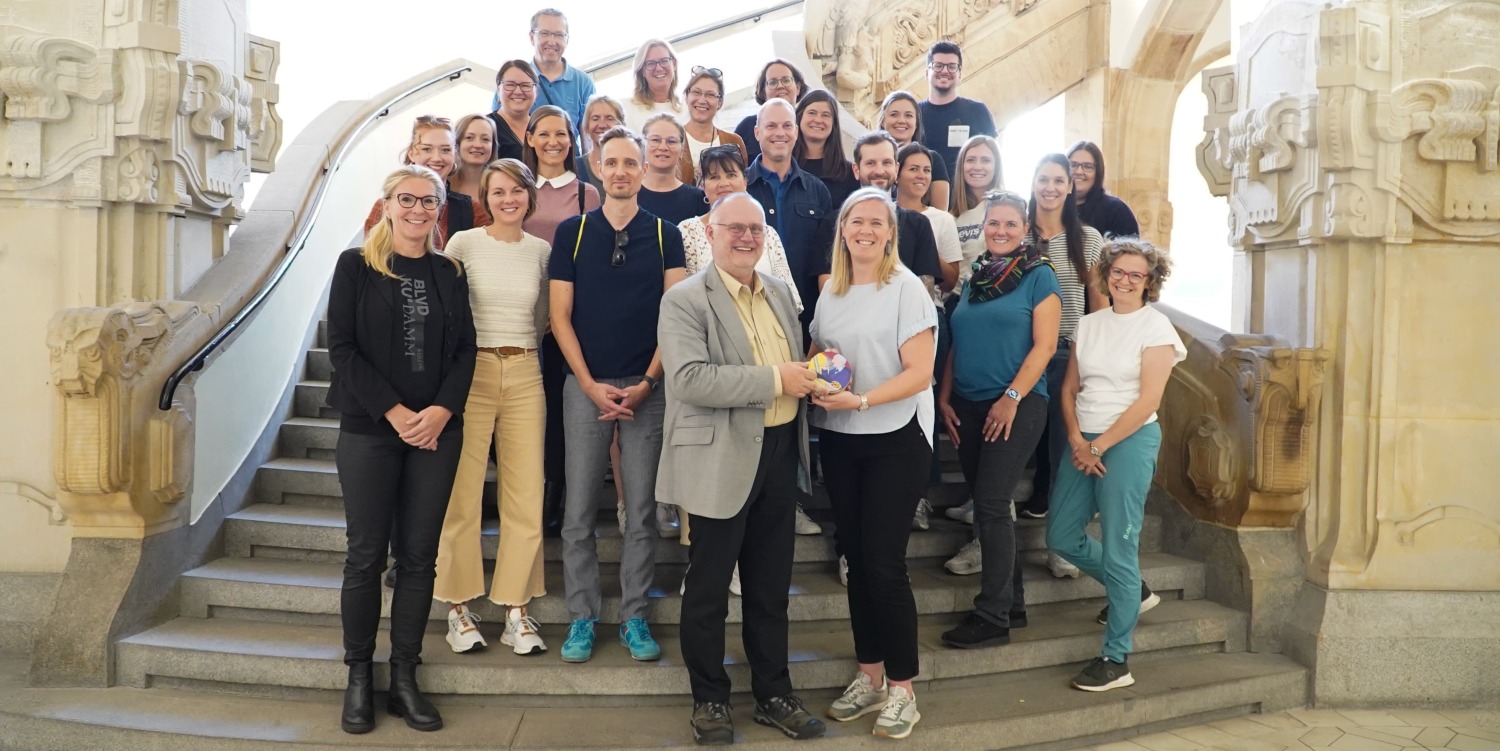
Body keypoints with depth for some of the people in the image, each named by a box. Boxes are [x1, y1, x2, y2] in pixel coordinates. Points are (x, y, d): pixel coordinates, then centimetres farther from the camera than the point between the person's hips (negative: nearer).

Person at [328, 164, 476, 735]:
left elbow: (465, 349, 5)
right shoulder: (356, 265, 2)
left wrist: (441, 410, -11)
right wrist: (394, 412, -13)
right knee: (366, 554, 3)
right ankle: (359, 678, 17)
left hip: (437, 430, 2)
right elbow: (342, 347, -5)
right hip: (368, 430, -2)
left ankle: (405, 679, 15)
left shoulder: (449, 272, 10)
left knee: (419, 555, 5)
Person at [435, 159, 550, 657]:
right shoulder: (463, 243, 0)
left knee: (525, 498, 3)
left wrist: (520, 346, 6)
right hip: (472, 372, -3)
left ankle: (516, 609, 13)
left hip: (525, 375, 3)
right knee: (462, 494, -1)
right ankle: (458, 607, 12)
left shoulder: (541, 251, 9)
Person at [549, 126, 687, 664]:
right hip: (586, 386, 0)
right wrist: (591, 385, -8)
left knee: (641, 512, 5)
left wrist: (647, 383, -9)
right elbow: (560, 317, 1)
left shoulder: (664, 235, 5)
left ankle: (635, 617, 17)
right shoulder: (571, 231, 4)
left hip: (647, 388, 0)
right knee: (578, 512, 3)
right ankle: (582, 617, 16)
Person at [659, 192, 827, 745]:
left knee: (771, 586, 16)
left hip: (780, 453, 6)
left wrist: (811, 375, -1)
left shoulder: (780, 291, 12)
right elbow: (689, 379, -23)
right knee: (708, 587, 7)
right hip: (722, 460, -6)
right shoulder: (684, 300, -10)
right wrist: (774, 380, -22)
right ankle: (709, 699, 25)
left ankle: (773, 695, 31)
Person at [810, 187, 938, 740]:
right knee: (856, 560, 11)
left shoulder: (906, 288, -8)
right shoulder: (830, 291, 10)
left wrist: (860, 400, -24)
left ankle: (902, 688, 12)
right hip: (838, 441, 6)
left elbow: (919, 373, -14)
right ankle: (870, 676, 26)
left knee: (885, 564, -4)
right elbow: (815, 355, 18)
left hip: (894, 441, -5)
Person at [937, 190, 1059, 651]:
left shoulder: (1038, 275, -3)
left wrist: (1011, 398, -15)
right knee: (988, 504, 10)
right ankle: (1011, 601, 23)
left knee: (991, 504, -8)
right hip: (968, 406, 6)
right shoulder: (975, 277, 14)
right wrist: (945, 397, 6)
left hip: (1016, 405, -6)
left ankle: (993, 618, 2)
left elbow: (1044, 345, -9)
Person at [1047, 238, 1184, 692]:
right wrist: (1076, 441, -6)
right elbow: (1070, 389, 9)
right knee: (1061, 537, 9)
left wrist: (1099, 446, -12)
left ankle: (1115, 661, 5)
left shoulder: (1156, 327, -5)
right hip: (1083, 441, 6)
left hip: (1129, 441, -6)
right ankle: (1134, 591, 33)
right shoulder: (1089, 324, 11)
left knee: (1118, 548, -4)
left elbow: (1147, 401, -11)